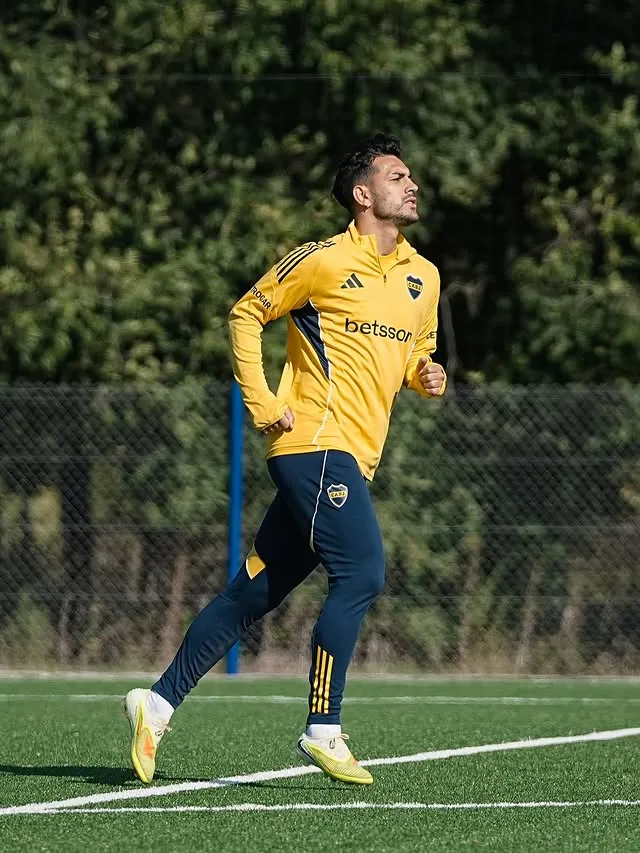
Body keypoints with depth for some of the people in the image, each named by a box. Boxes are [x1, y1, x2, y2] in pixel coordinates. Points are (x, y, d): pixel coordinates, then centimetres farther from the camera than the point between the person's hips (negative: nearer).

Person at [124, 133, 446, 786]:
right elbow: (245, 314, 2)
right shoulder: (325, 260, -5)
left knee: (255, 590, 8)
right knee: (361, 573, -17)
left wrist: (425, 375, 5)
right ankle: (322, 730, -12)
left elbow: (416, 351, 29)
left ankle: (159, 701, 14)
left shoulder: (424, 278, 16)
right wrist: (262, 404, -6)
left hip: (351, 460, 7)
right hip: (316, 443, -7)